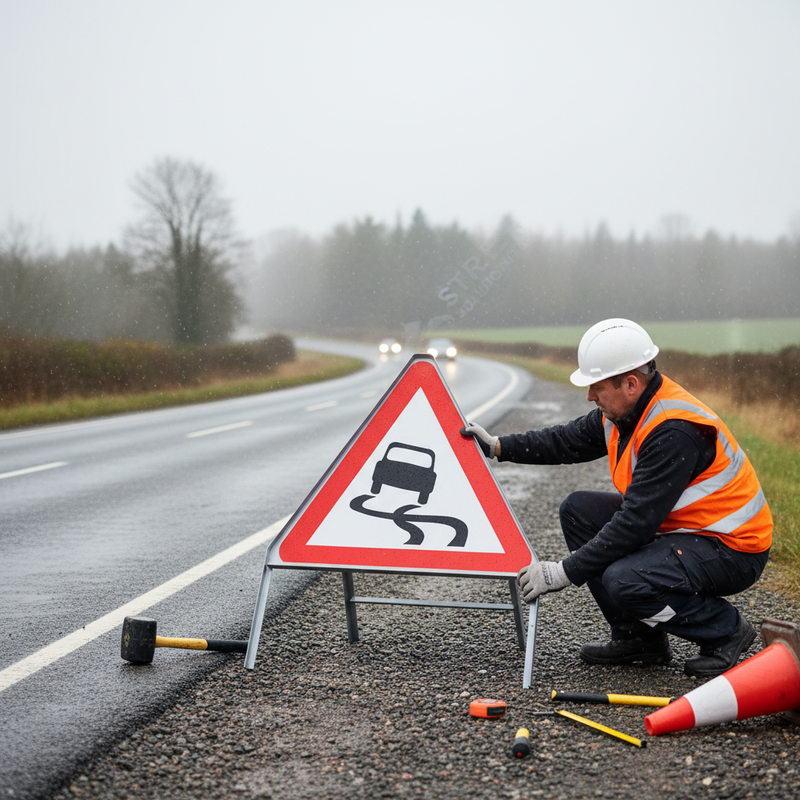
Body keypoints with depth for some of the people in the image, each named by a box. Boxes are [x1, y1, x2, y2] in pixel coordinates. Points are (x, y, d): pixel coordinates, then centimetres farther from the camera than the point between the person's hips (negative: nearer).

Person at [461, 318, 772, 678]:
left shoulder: (674, 432, -28)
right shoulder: (624, 410, 0)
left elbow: (636, 523, -30)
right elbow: (569, 440, 18)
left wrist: (564, 573, -27)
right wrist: (498, 446, 12)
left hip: (733, 548, -10)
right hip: (676, 527, 10)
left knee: (623, 581, -31)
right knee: (578, 510, 5)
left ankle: (725, 629, -5)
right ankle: (639, 637, 7)